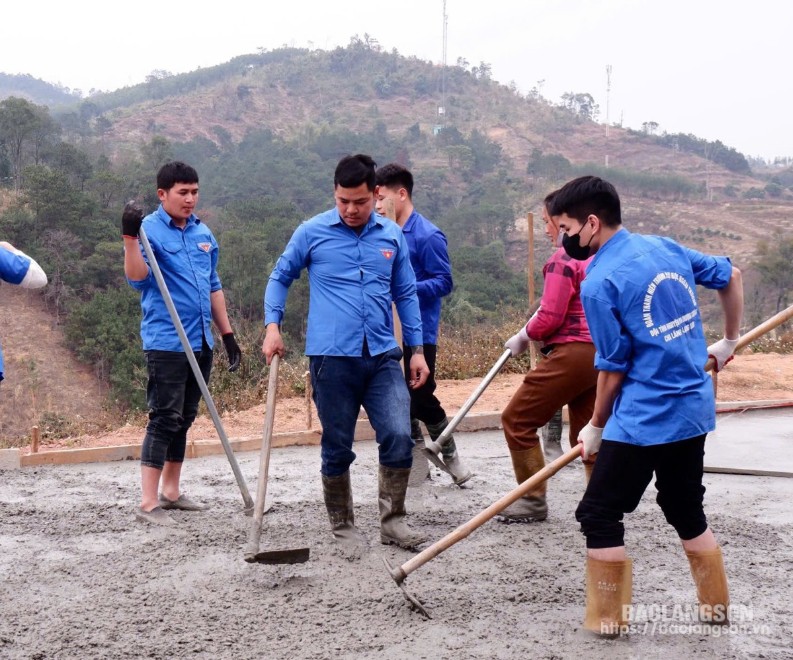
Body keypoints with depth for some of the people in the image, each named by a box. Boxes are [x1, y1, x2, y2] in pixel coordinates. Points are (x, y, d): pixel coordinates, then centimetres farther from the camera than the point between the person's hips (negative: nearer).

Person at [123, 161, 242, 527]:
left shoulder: (203, 233, 13)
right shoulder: (151, 229, -7)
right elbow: (137, 278, -22)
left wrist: (228, 334, 19)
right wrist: (130, 238, -34)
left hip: (200, 342, 7)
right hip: (166, 342, -7)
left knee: (184, 419, 14)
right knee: (164, 418, -8)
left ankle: (171, 492, 24)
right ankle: (149, 503, -5)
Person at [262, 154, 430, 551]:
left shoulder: (392, 236, 9)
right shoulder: (312, 232, 1)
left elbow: (406, 294, 16)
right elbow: (280, 277, 10)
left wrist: (417, 349, 12)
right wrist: (273, 326, -3)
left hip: (383, 357, 2)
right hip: (332, 358, -2)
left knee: (399, 437, -8)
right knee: (337, 448, 5)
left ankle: (392, 521, 10)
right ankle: (343, 528, 22)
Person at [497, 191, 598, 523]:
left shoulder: (563, 259, -12)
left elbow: (550, 317, -15)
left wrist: (523, 337, 2)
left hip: (572, 351, -9)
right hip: (602, 352, 9)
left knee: (517, 419, 2)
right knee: (587, 431, 17)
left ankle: (533, 500, 6)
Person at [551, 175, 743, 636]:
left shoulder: (599, 282, -15)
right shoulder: (666, 247, 6)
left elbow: (614, 368, -10)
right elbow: (731, 276, 19)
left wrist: (596, 428, 5)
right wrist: (729, 342, 31)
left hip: (643, 420, -8)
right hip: (694, 408, 8)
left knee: (599, 515, 3)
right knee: (687, 511, 22)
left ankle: (607, 623, 9)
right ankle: (717, 608, 31)